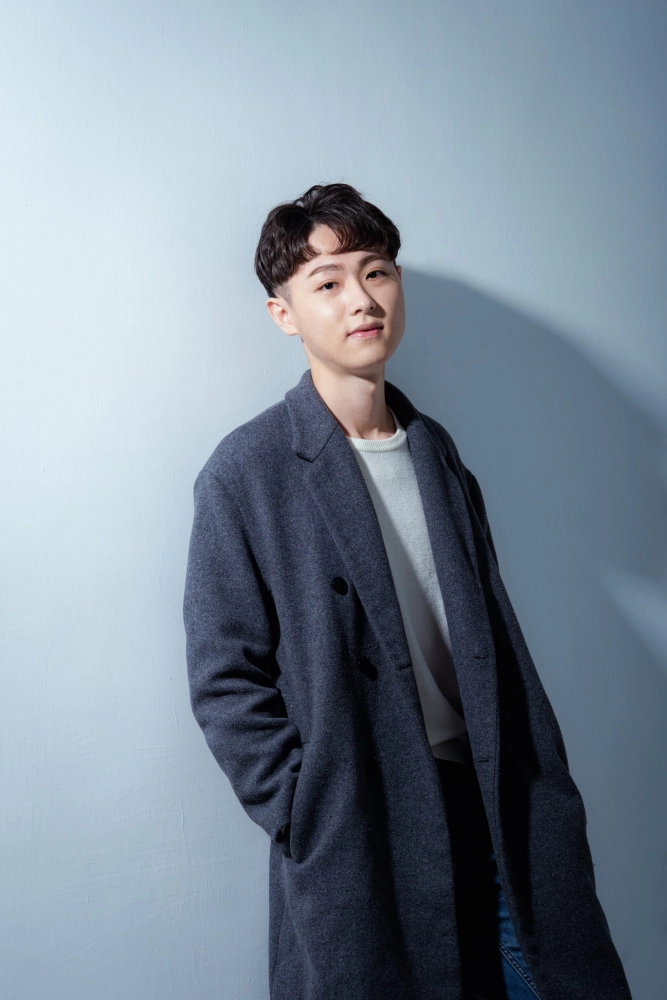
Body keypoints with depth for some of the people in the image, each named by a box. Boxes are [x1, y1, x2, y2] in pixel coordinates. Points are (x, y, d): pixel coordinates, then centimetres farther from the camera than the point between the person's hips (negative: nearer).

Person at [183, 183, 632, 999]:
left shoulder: (435, 451, 6)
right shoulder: (247, 473, -11)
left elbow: (494, 634, 8)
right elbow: (225, 682, -9)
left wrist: (540, 801, 5)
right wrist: (313, 824, -12)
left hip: (488, 810, 5)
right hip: (359, 836, -4)